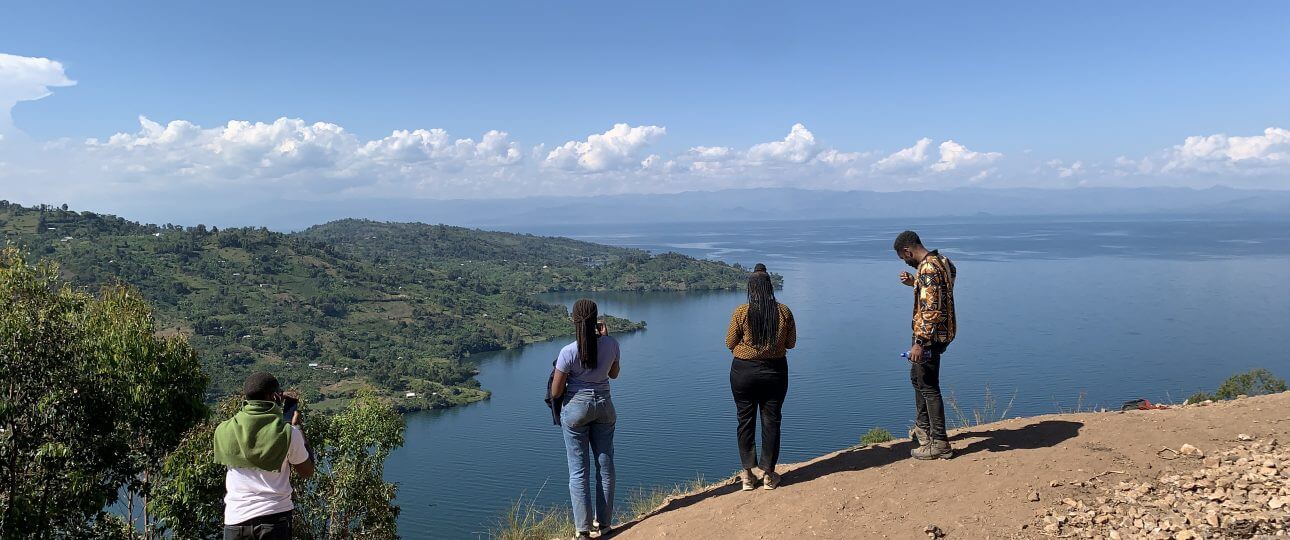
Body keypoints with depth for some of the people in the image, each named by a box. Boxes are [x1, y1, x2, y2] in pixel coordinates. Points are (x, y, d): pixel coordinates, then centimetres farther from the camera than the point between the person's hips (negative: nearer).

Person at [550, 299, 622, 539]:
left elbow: (555, 392, -13)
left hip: (575, 407, -3)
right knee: (605, 465, 15)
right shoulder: (611, 344, -9)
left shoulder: (568, 352, -19)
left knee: (578, 470, 5)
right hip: (604, 405, 3)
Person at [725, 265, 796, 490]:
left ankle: (748, 474, 16)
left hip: (744, 372, -1)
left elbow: (730, 343, -5)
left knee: (746, 421, 11)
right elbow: (791, 343, 3)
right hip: (775, 372, 1)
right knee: (771, 421, 11)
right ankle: (769, 474, 18)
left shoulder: (741, 313, -13)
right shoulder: (784, 312, -7)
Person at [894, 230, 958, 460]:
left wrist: (920, 342, -27)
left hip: (930, 335, -11)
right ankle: (923, 428, 38)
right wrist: (914, 282, 14)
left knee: (929, 387, -3)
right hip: (941, 332, 11)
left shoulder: (927, 269, -22)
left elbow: (932, 309, -27)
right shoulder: (942, 261, 10)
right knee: (918, 377, 24)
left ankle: (939, 444, 3)